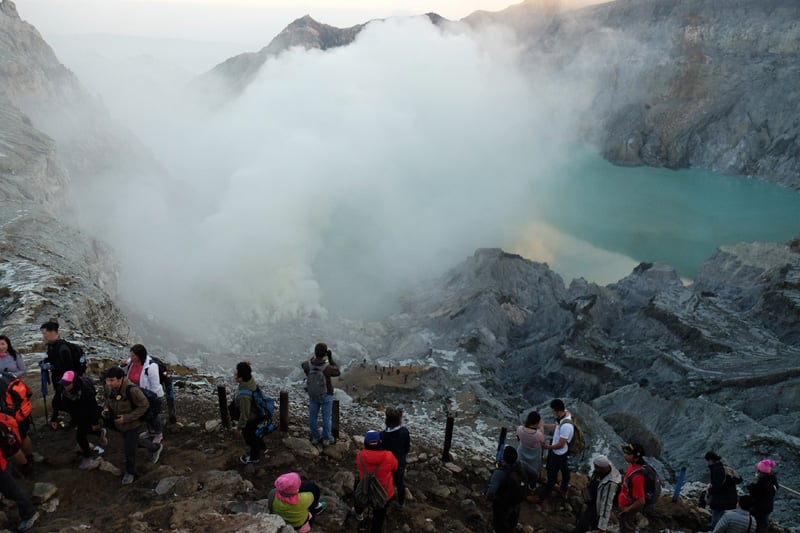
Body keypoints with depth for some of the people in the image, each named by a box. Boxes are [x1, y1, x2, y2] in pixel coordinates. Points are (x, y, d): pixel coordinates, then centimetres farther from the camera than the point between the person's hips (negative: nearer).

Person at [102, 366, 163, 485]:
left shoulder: (131, 390, -36)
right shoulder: (109, 387, -16)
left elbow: (144, 405, -25)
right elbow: (108, 400, 7)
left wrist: (127, 418, -28)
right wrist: (106, 409, -13)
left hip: (132, 424, -7)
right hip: (118, 422, 7)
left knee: (130, 449, 9)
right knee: (134, 441, 27)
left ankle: (130, 472, 36)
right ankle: (155, 448, 52)